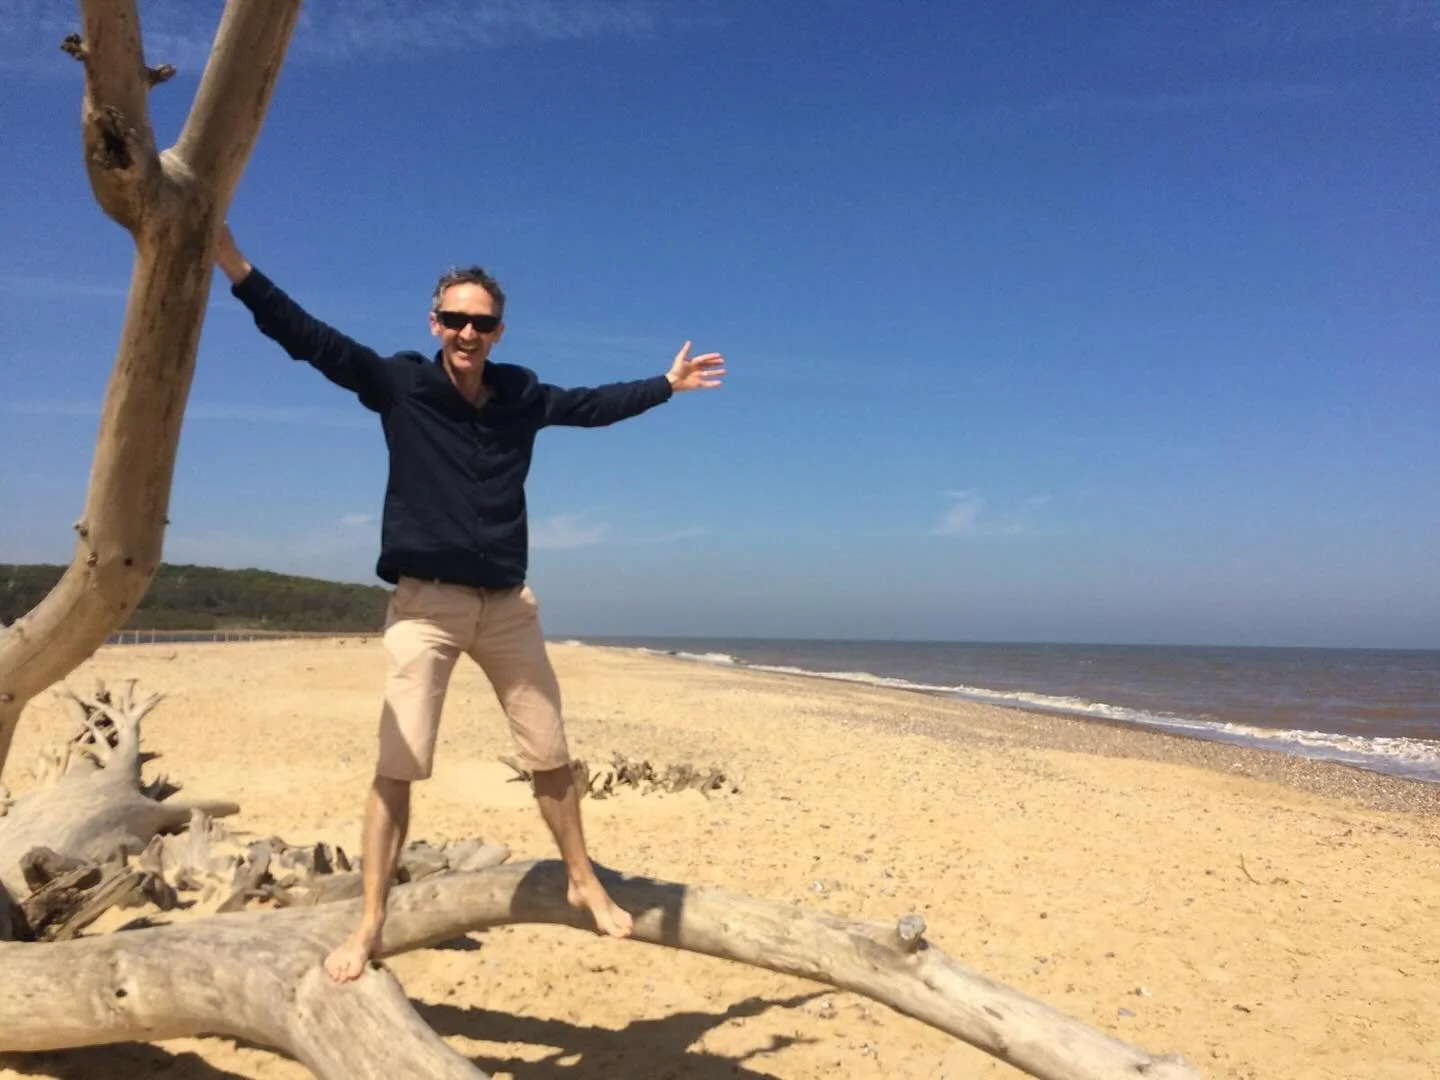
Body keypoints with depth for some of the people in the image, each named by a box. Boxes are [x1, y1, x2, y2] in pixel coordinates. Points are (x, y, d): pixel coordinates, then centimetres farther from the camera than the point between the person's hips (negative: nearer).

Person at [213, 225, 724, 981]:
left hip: (507, 604, 3)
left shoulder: (522, 395, 7)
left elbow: (595, 405, 22)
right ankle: (369, 924, 11)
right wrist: (233, 265, -16)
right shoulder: (399, 382, -1)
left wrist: (666, 385, 31)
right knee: (397, 767, -3)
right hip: (425, 602, -3)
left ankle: (585, 884, 29)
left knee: (550, 757, 11)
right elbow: (308, 339, -7)